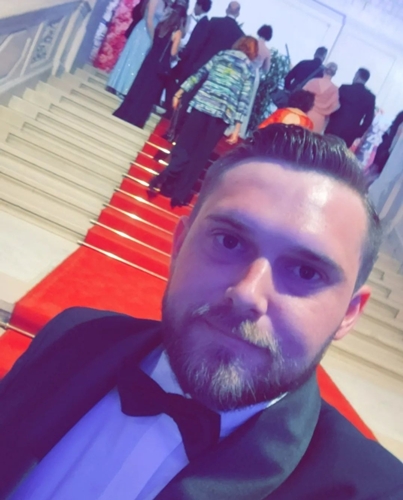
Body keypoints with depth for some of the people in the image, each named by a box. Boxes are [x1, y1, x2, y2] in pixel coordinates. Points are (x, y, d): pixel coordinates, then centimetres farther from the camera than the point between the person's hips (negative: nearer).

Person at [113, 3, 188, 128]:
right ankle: (135, 120, 11)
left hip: (150, 60, 5)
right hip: (162, 65, -5)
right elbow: (173, 53, -10)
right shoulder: (177, 32, -12)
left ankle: (124, 114, 19)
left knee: (138, 87, 13)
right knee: (149, 92, 5)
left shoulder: (161, 24, 5)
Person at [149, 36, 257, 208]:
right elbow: (243, 100, 2)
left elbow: (199, 74, 9)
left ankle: (164, 181, -3)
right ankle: (180, 195, 7)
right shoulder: (250, 69, 10)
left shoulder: (222, 55, 15)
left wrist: (179, 93, 12)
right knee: (200, 155, 5)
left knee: (184, 146, 7)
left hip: (202, 103, 1)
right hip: (223, 114, -1)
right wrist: (237, 128, 1)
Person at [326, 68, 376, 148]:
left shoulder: (345, 88, -3)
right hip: (350, 134, 2)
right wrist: (358, 134, 10)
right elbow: (369, 119, 3)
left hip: (334, 128, -2)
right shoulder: (370, 97, 4)